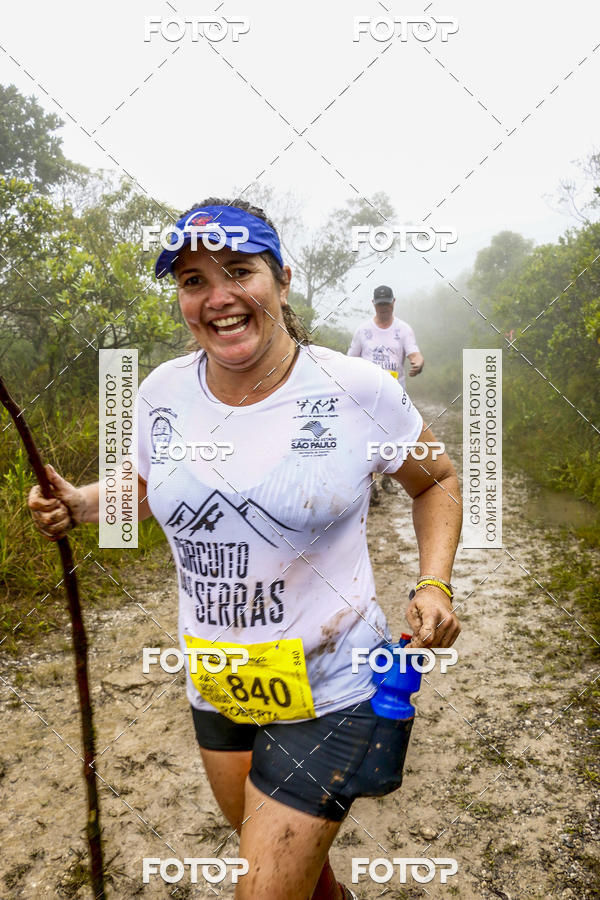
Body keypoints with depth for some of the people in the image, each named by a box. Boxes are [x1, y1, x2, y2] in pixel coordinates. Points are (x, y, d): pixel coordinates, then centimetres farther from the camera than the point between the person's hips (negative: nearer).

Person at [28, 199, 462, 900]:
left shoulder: (358, 390, -15)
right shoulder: (162, 393, -5)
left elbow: (437, 481, 1)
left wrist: (434, 587, -13)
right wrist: (82, 504, -5)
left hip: (329, 692, -4)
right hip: (214, 687, 5)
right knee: (261, 842, 27)